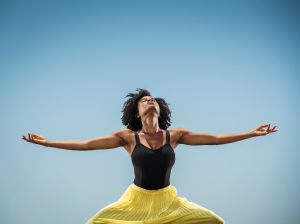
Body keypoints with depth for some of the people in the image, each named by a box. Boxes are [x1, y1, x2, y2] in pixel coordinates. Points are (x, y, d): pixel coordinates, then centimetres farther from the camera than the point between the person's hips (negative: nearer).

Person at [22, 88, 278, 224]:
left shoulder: (175, 135, -2)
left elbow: (215, 138, -1)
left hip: (168, 201, 2)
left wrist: (252, 133, -3)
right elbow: (85, 144, -7)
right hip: (136, 200, -1)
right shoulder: (127, 137, -6)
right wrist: (46, 142, -10)